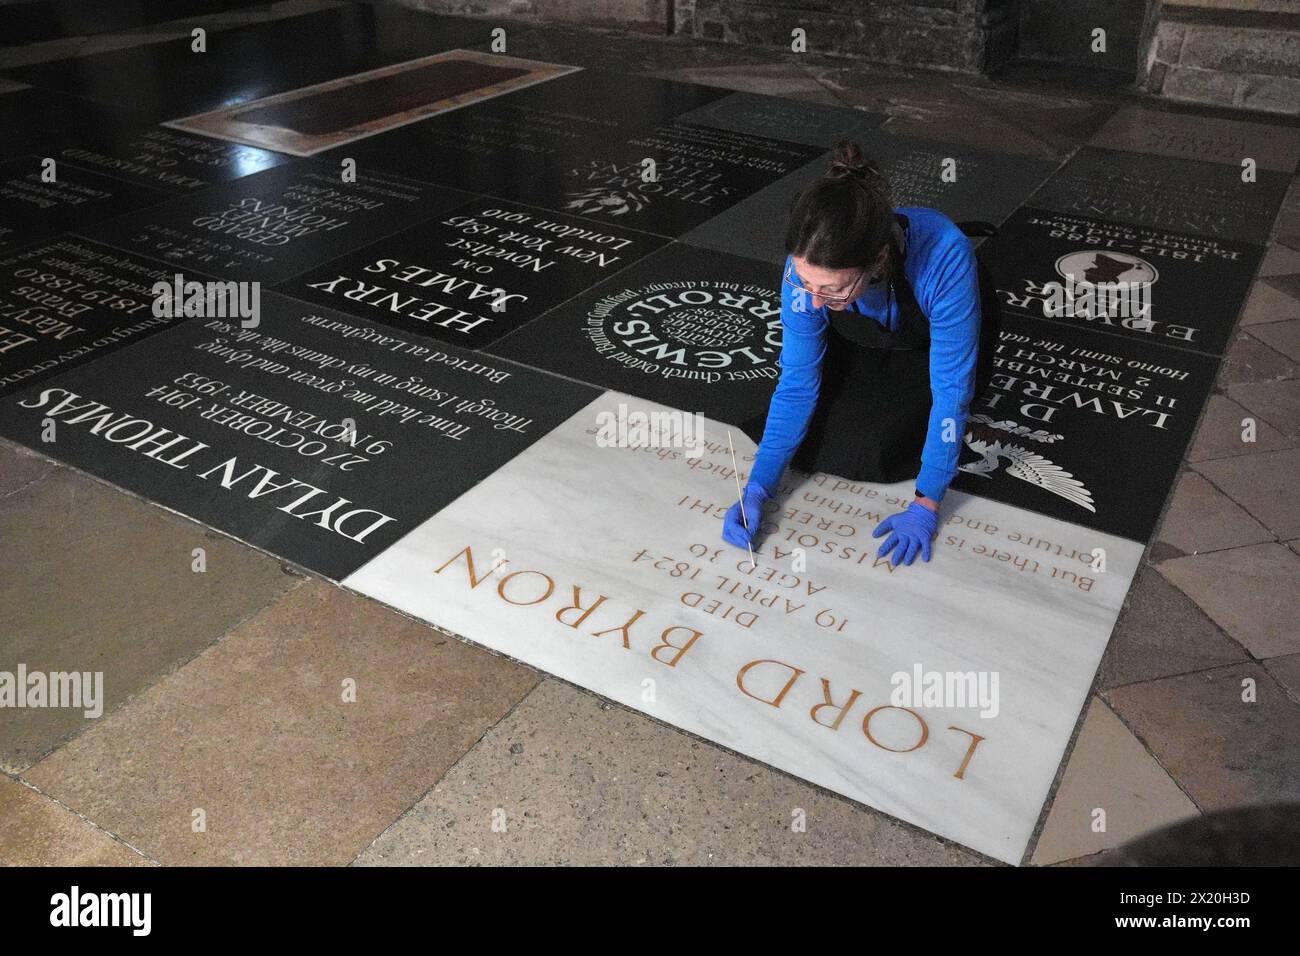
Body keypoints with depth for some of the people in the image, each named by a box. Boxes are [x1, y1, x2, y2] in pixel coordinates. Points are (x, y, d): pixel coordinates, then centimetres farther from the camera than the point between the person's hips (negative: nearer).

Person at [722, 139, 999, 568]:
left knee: (875, 450, -19)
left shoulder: (944, 258, -44)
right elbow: (798, 383, -22)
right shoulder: (809, 267, -33)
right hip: (866, 339, 3)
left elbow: (951, 392, -35)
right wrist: (758, 487, -28)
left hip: (936, 341, -3)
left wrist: (926, 506, -33)